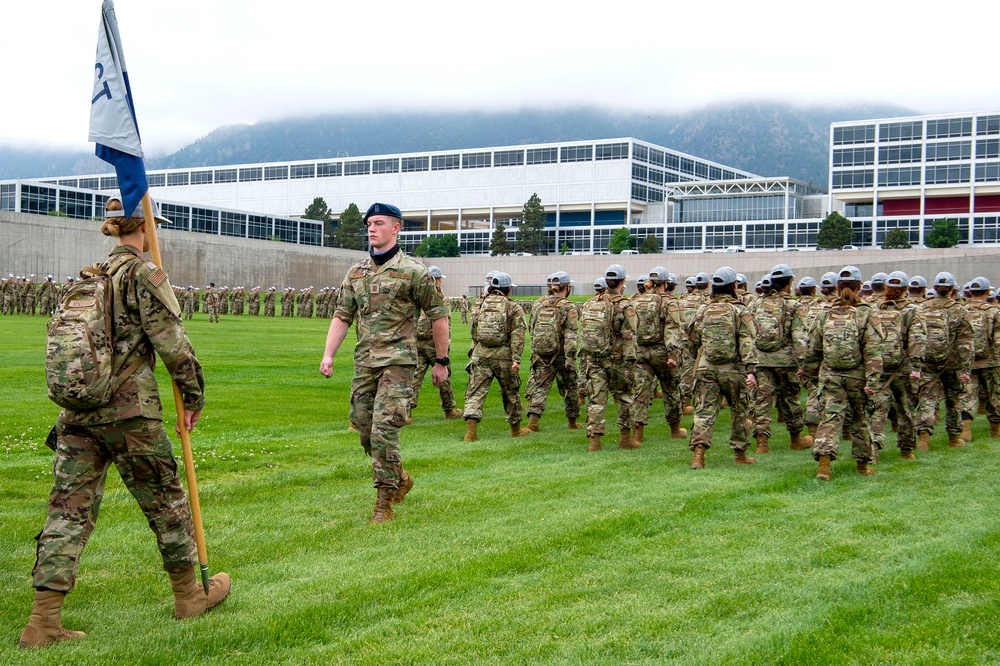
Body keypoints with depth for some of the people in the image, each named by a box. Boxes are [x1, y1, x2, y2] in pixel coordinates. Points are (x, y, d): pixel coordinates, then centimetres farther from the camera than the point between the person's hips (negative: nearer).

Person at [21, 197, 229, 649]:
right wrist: (194, 396, 0)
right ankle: (189, 595, 26)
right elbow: (172, 342, -11)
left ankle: (43, 620, 1)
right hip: (129, 410, -6)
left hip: (77, 411, 6)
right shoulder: (144, 274, -8)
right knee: (165, 500, 11)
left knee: (69, 510, 5)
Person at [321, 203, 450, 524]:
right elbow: (341, 316, 12)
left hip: (397, 361, -6)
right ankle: (400, 478, 35)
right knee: (364, 430, 12)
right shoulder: (356, 272, 12)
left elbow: (438, 316, 0)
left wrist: (441, 361, 1)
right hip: (364, 361, 6)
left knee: (384, 430, -14)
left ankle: (384, 502, -4)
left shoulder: (412, 271, -5)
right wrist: (328, 355, 0)